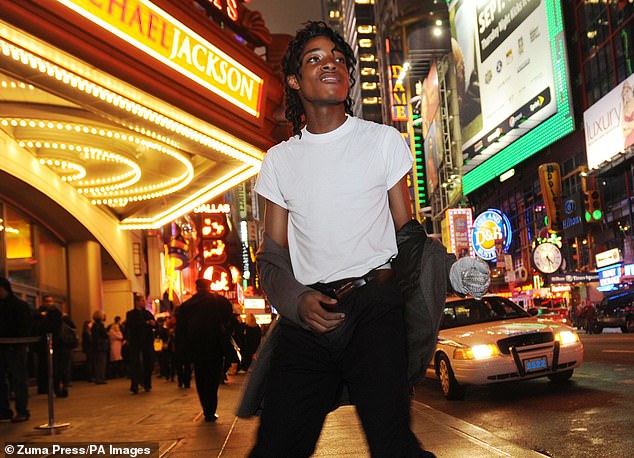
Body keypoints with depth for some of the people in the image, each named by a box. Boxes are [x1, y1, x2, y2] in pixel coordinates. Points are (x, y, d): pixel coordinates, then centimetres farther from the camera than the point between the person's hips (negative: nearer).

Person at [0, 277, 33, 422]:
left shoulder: (19, 305, -2)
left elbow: (25, 327, -9)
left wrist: (19, 343, -21)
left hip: (16, 348, -7)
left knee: (18, 380, -2)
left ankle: (22, 411, 3)